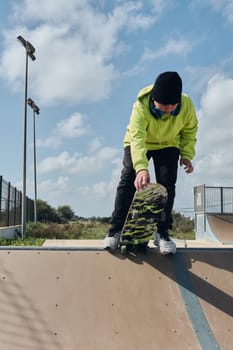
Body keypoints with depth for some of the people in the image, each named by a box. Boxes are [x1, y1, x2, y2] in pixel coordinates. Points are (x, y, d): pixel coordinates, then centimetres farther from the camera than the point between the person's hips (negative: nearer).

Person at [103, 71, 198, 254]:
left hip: (168, 145, 2)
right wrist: (141, 168, -65)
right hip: (138, 144, -2)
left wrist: (187, 154, -18)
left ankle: (162, 232, -1)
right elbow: (137, 138, -50)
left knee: (167, 184, -11)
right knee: (128, 181, -10)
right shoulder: (141, 106, -37)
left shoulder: (187, 105, -27)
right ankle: (116, 229, -2)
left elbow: (190, 130, -7)